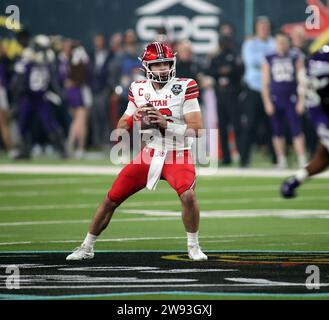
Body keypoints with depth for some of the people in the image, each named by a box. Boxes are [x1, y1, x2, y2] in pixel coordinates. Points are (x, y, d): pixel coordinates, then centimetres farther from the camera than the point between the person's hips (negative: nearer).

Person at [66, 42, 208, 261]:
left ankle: (193, 247, -8)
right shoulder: (139, 89, 2)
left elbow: (197, 129, -16)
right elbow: (121, 127, 9)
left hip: (178, 156, -4)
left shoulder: (184, 88, -11)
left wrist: (165, 123, -25)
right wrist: (134, 117, -13)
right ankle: (87, 247, 21)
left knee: (188, 196, -31)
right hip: (150, 154, 4)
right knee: (111, 200, 3)